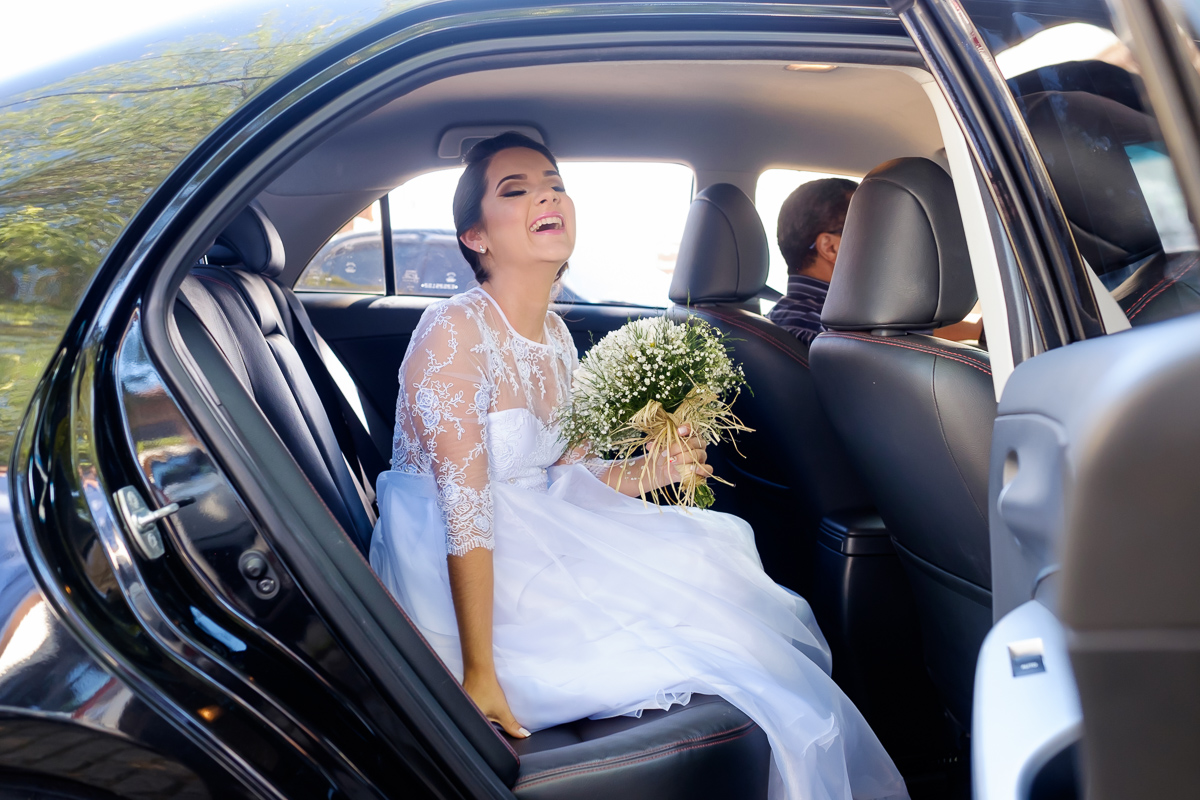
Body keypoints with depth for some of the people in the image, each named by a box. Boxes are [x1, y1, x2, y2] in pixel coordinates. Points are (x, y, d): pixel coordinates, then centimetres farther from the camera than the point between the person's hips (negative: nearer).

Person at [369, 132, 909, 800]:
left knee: (710, 557, -1)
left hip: (545, 546, 8)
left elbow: (567, 475, 10)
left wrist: (648, 472, -9)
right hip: (453, 581, -8)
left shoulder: (555, 332, 6)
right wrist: (479, 673, -27)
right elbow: (465, 510, -25)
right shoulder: (455, 331, -19)